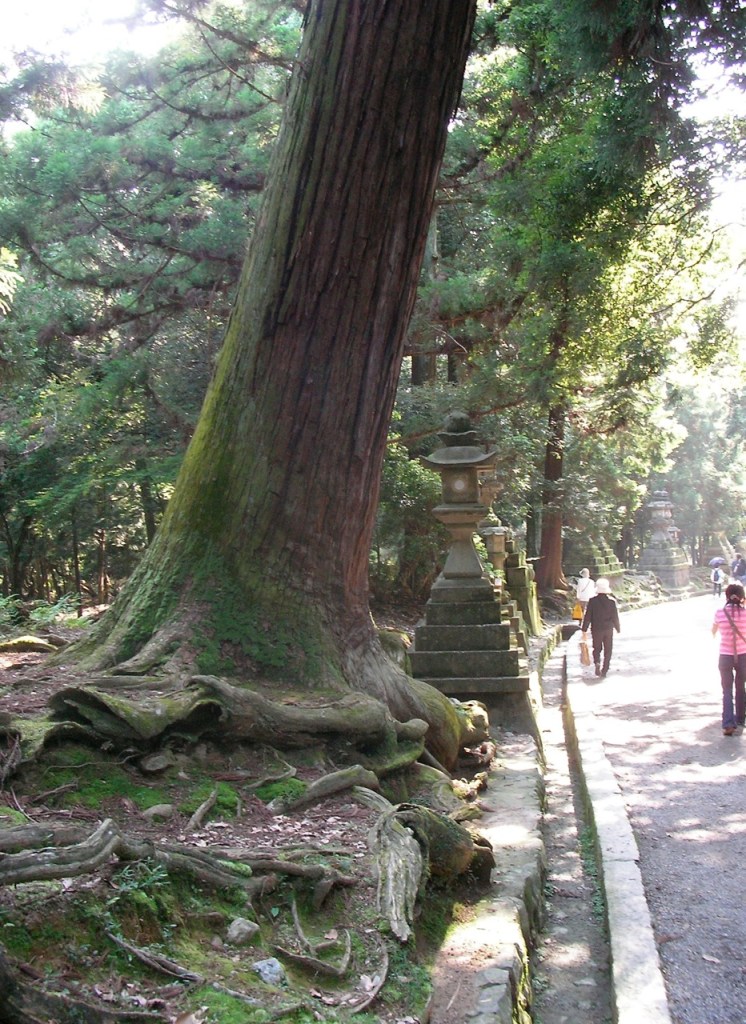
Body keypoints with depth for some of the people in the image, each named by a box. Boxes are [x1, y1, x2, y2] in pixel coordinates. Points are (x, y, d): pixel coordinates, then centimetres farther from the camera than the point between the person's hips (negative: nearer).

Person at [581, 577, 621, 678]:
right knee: (608, 651, 11)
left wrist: (584, 630, -1)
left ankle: (597, 662, -11)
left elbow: (587, 616, -8)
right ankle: (604, 671, 9)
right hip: (608, 630, 0)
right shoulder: (612, 601, -7)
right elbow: (615, 617, -1)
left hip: (596, 629, 0)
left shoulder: (592, 601, -9)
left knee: (597, 648, 16)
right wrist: (618, 629, 12)